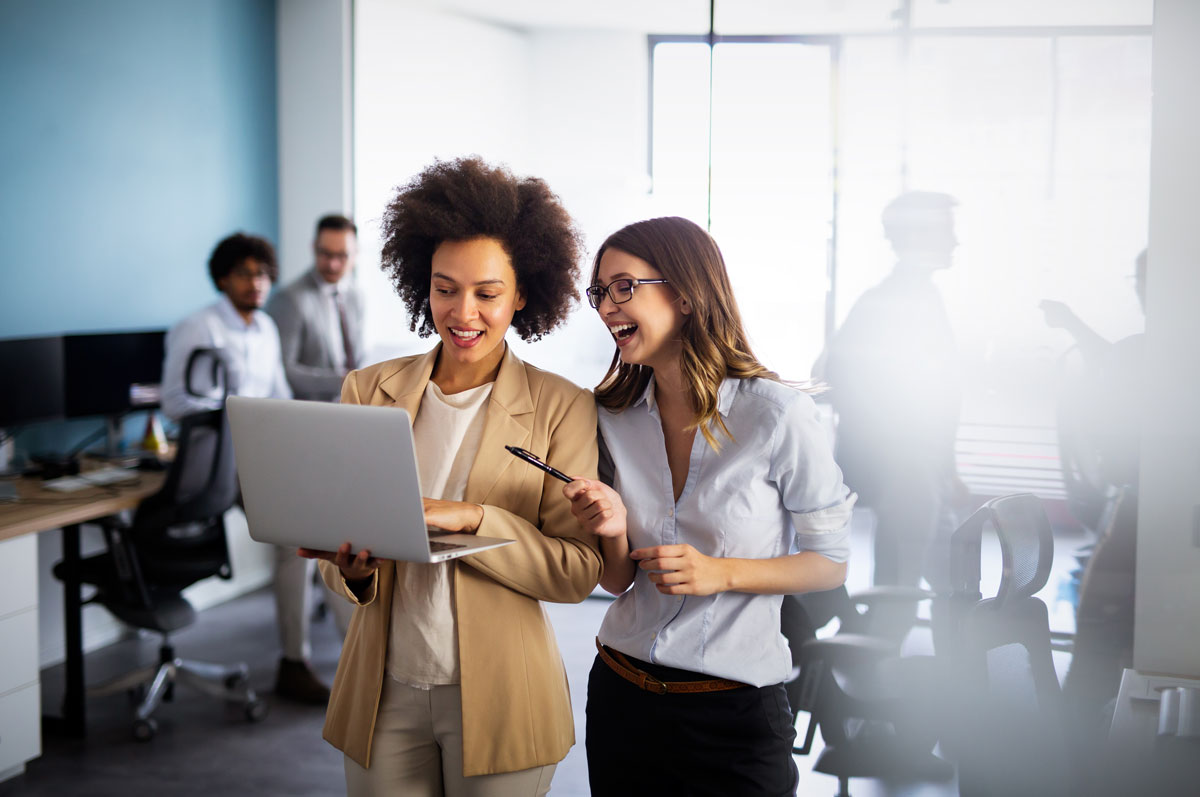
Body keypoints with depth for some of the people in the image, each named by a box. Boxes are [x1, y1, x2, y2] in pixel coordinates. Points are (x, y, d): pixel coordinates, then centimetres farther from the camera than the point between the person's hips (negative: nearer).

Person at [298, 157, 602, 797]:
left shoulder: (561, 409, -5)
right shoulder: (368, 391, 3)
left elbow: (578, 570, -10)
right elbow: (337, 546, 8)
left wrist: (470, 519, -23)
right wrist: (353, 569, -15)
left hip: (498, 697, -2)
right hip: (384, 694, 2)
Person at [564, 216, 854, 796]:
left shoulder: (778, 414, -12)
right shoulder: (614, 417, 2)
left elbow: (830, 562, -6)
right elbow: (618, 581, 7)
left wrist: (722, 574, -19)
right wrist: (614, 532, -14)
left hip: (734, 710, -4)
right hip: (622, 697, 5)